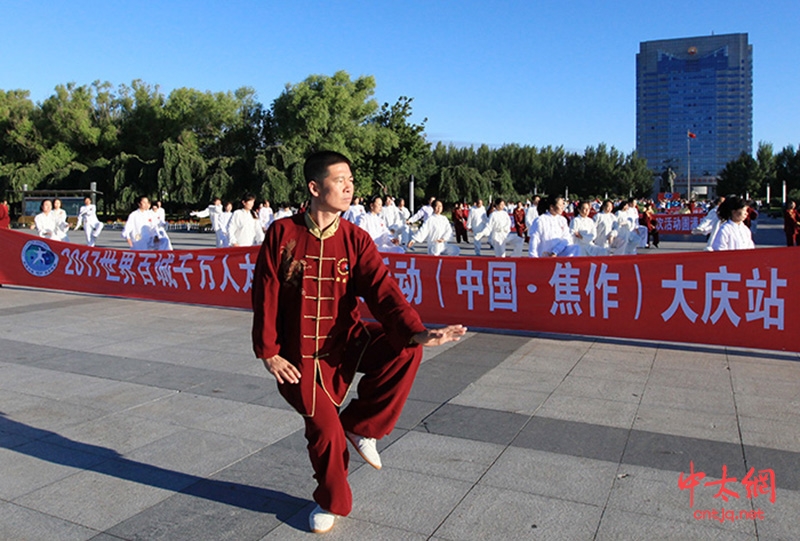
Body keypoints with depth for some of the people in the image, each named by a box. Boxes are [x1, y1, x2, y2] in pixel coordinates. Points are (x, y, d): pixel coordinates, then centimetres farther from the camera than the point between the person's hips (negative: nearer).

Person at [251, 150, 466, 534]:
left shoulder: (356, 239, -5)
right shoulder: (282, 233, -9)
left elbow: (382, 290, -16)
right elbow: (265, 295, -6)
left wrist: (416, 332, -31)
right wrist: (268, 352, -6)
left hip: (347, 341, 2)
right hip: (301, 353, -2)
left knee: (406, 351, -21)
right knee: (324, 429, -1)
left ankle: (360, 427, 1)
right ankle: (331, 502, 31)